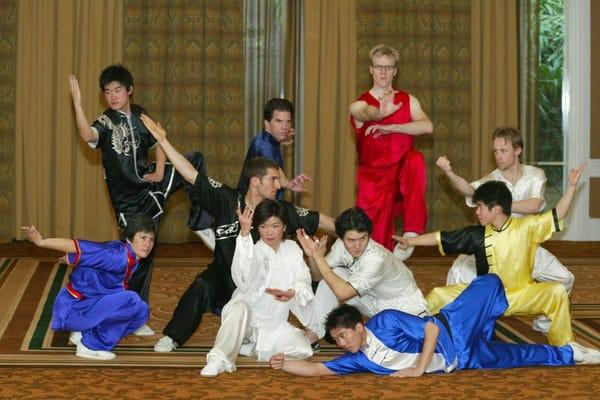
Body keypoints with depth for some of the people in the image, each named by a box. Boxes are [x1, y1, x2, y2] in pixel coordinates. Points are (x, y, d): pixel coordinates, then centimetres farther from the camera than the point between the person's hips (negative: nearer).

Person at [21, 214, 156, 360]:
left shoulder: (132, 259, 3)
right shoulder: (118, 256, -23)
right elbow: (80, 247, -27)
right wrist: (41, 242, -30)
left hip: (90, 307, 9)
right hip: (72, 309, -9)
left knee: (141, 312, 6)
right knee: (132, 301, -25)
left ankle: (84, 334, 8)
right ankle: (90, 346, -11)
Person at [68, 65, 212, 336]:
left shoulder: (140, 116, 3)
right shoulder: (105, 122, -12)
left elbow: (158, 143, 14)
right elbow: (87, 136, -35)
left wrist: (160, 172, -1)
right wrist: (77, 103, -43)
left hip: (149, 183, 5)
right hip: (129, 199, -5)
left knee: (195, 161, -3)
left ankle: (200, 222, 2)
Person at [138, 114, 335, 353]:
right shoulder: (227, 200, -12)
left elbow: (316, 219, 3)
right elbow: (192, 175, -14)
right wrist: (163, 142, -19)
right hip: (224, 276, -2)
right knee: (202, 286, -30)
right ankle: (172, 337, -17)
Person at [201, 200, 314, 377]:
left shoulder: (292, 249, 3)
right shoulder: (254, 251, -14)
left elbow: (303, 282, -3)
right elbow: (243, 280, -36)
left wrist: (293, 293, -29)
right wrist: (244, 234, -45)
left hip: (275, 324, 5)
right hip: (247, 320, -5)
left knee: (303, 350, -17)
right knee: (240, 306, -38)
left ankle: (255, 347, 2)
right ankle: (219, 359, -27)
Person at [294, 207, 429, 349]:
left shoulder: (376, 259, -35)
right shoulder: (341, 246, -15)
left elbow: (343, 293, -38)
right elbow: (319, 276, -5)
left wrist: (319, 258, -33)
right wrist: (312, 256, -26)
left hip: (406, 310, -6)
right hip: (375, 301, 6)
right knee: (334, 275, -13)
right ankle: (313, 333, -4)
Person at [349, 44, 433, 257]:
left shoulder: (408, 101, 7)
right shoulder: (359, 105, 0)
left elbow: (427, 126, -13)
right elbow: (369, 114, -26)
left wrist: (390, 128, -24)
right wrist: (382, 113, -51)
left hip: (403, 175, 0)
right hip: (374, 180, 0)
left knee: (415, 158, -32)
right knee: (377, 241, -3)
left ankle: (412, 232, -33)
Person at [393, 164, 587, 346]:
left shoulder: (526, 227, -9)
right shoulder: (477, 235, -4)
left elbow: (557, 214, -9)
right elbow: (441, 238, -1)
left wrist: (571, 186, -17)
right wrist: (409, 241, -3)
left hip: (521, 295, -2)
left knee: (557, 291, -26)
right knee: (438, 295, -10)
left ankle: (563, 346, -9)